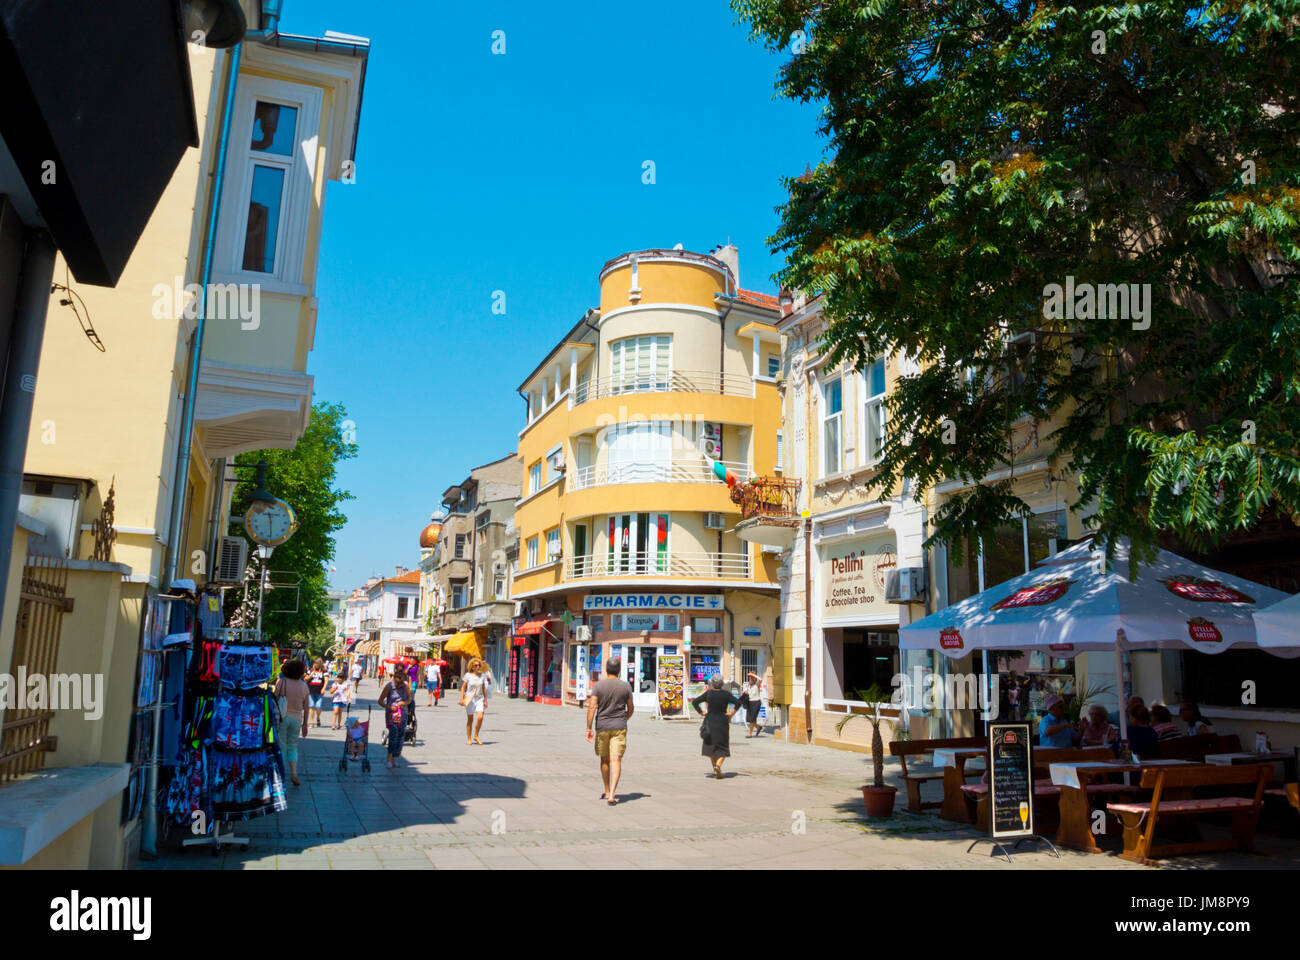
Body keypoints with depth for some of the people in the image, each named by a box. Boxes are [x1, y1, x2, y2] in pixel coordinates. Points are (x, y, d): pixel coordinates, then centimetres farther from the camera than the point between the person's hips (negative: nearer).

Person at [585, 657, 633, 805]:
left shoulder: (598, 685, -3)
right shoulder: (626, 686, 1)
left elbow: (592, 707, -10)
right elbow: (630, 709, 8)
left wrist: (589, 728, -8)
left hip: (602, 727, 1)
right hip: (619, 727, 0)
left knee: (604, 760, 16)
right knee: (616, 760, -5)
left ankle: (607, 792, 27)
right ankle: (611, 795, -16)